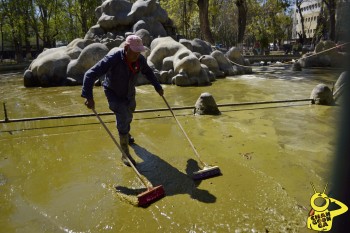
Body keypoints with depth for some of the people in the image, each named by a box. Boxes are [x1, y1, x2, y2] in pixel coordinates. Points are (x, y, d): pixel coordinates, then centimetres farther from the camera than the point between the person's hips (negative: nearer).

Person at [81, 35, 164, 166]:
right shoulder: (113, 58, -36)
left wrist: (157, 87, 2)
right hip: (114, 93, -5)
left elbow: (148, 72, 3)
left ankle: (125, 134, 59)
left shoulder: (140, 59, -20)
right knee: (123, 119, -16)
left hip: (129, 93, 5)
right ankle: (125, 154, -2)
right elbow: (90, 74, -38)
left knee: (128, 117, 25)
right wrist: (89, 97, -47)